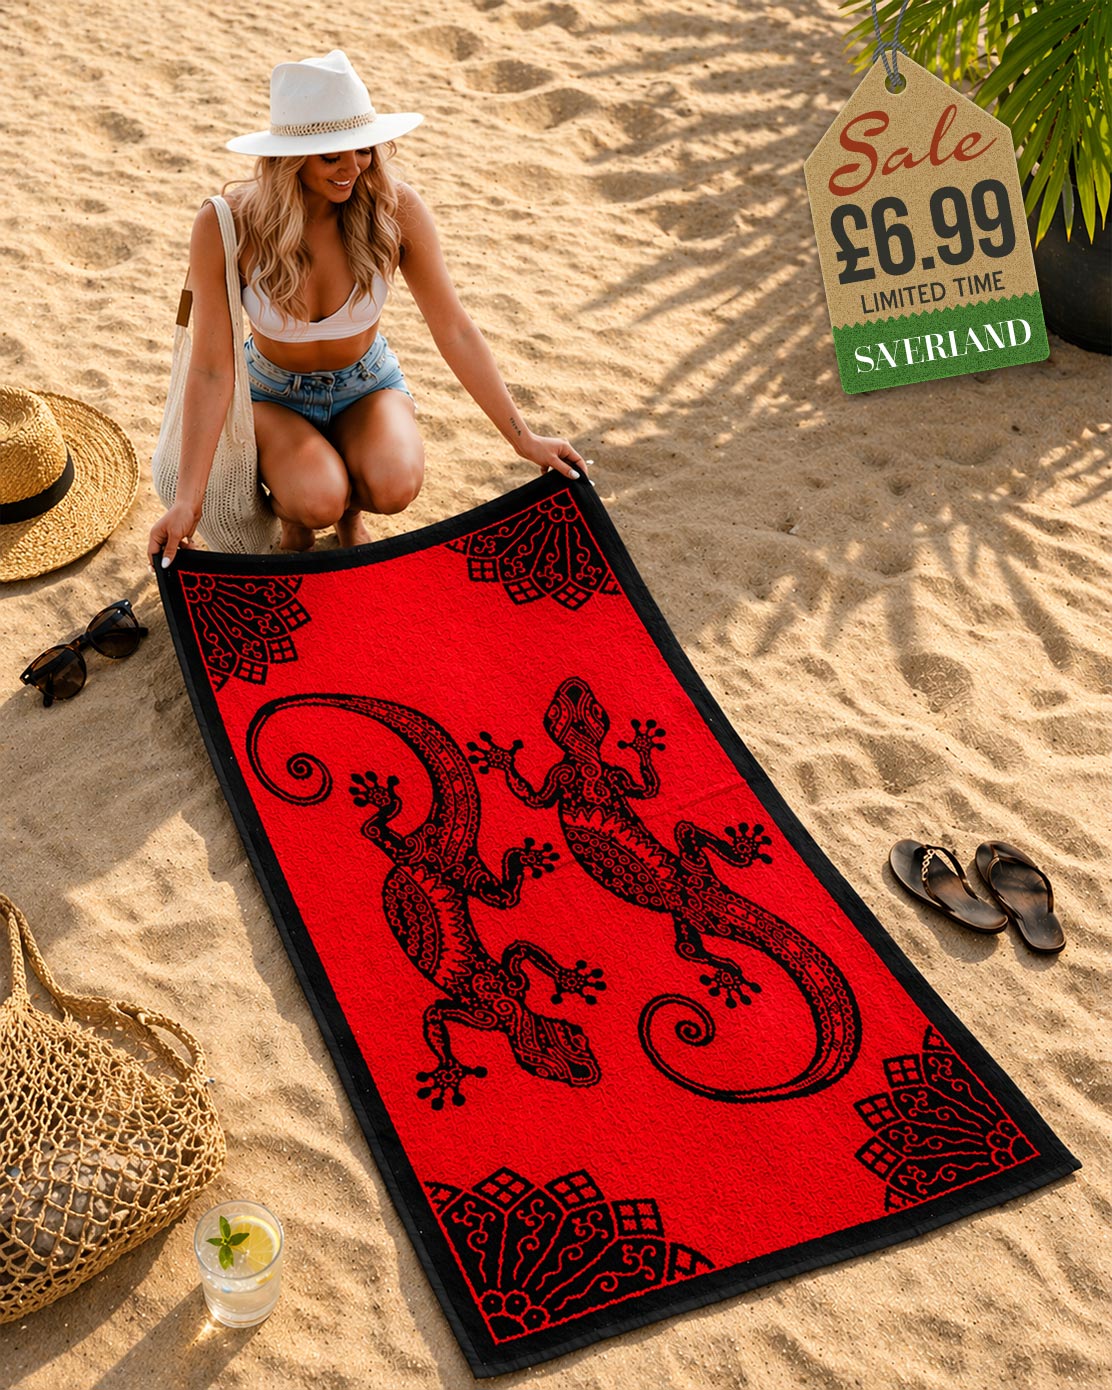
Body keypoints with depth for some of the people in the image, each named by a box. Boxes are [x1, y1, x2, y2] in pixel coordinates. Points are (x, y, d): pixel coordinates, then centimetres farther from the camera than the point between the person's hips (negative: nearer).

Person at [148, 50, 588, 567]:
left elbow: (454, 332, -13)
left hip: (367, 386, 2)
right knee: (318, 501, -31)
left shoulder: (395, 208, -22)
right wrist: (187, 500, -26)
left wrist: (524, 439, -12)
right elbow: (212, 370, -22)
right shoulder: (226, 226, -26)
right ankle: (289, 508, 8)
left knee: (394, 486, -30)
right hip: (274, 395, -1)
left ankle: (350, 510, 9)